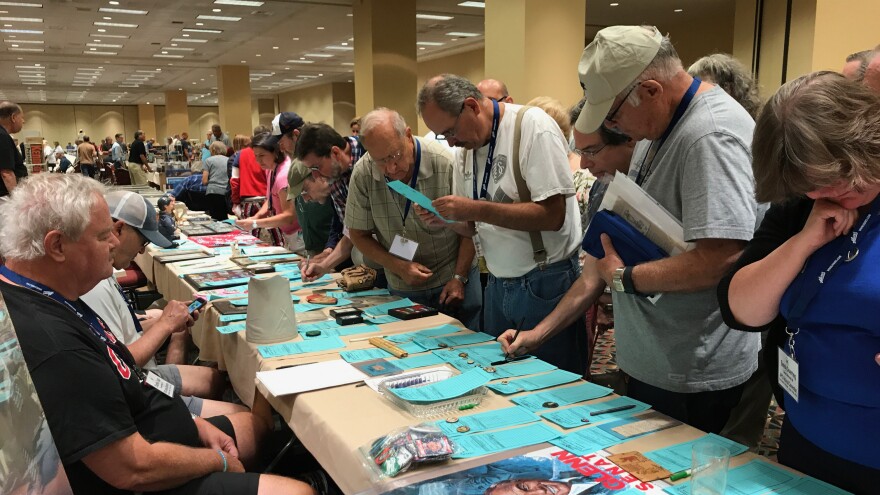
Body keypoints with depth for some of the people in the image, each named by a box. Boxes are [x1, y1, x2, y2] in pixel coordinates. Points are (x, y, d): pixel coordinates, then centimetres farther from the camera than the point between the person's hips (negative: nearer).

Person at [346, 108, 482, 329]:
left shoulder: (446, 163, -19)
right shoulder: (363, 174, -12)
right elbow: (359, 235, -2)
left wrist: (459, 278, -12)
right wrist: (399, 267, -13)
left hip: (454, 282, -1)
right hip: (403, 290, 2)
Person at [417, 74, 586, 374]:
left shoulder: (533, 126, -14)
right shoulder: (467, 147, 8)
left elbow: (552, 215, -22)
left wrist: (475, 209, -23)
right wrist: (447, 220, -6)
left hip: (545, 283, -7)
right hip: (499, 284, 7)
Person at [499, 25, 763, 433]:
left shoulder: (710, 135, -21)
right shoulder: (656, 132, 9)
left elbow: (723, 260, -31)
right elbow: (617, 243, 12)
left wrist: (625, 278, -15)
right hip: (647, 366, 9)